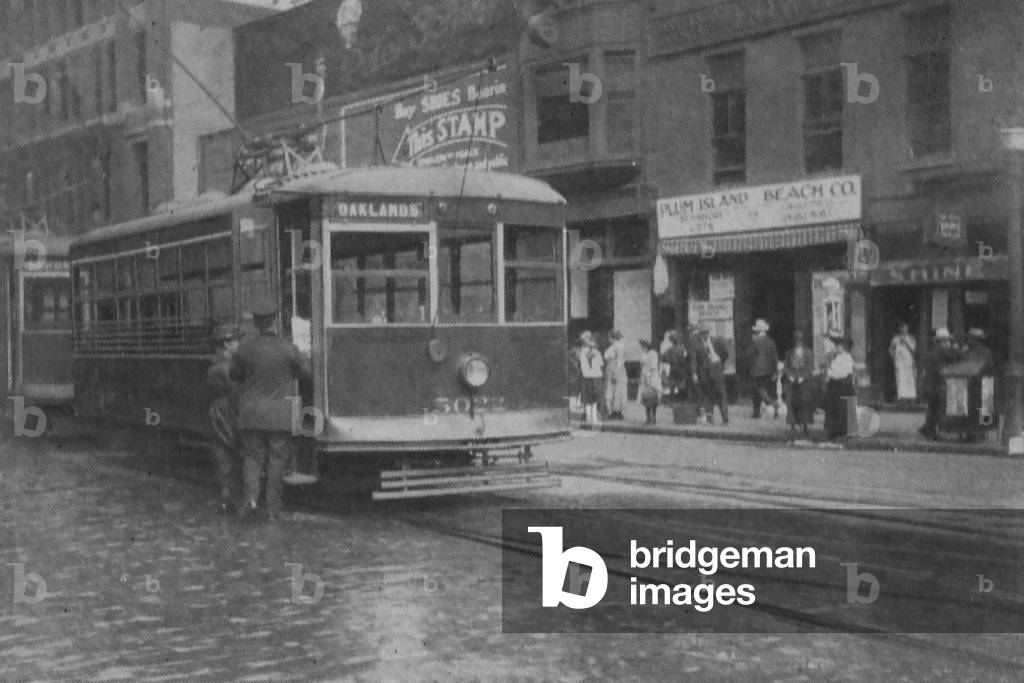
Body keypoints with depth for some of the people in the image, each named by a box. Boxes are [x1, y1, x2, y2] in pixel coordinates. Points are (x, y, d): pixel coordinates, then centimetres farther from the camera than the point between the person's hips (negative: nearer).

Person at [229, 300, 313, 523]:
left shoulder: (245, 348, -6)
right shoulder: (288, 349, -9)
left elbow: (234, 375, 8)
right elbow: (307, 376, 2)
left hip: (251, 413, 1)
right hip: (280, 413, -1)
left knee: (252, 456, 13)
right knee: (277, 459, 7)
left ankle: (251, 497, -10)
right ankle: (273, 511, 8)